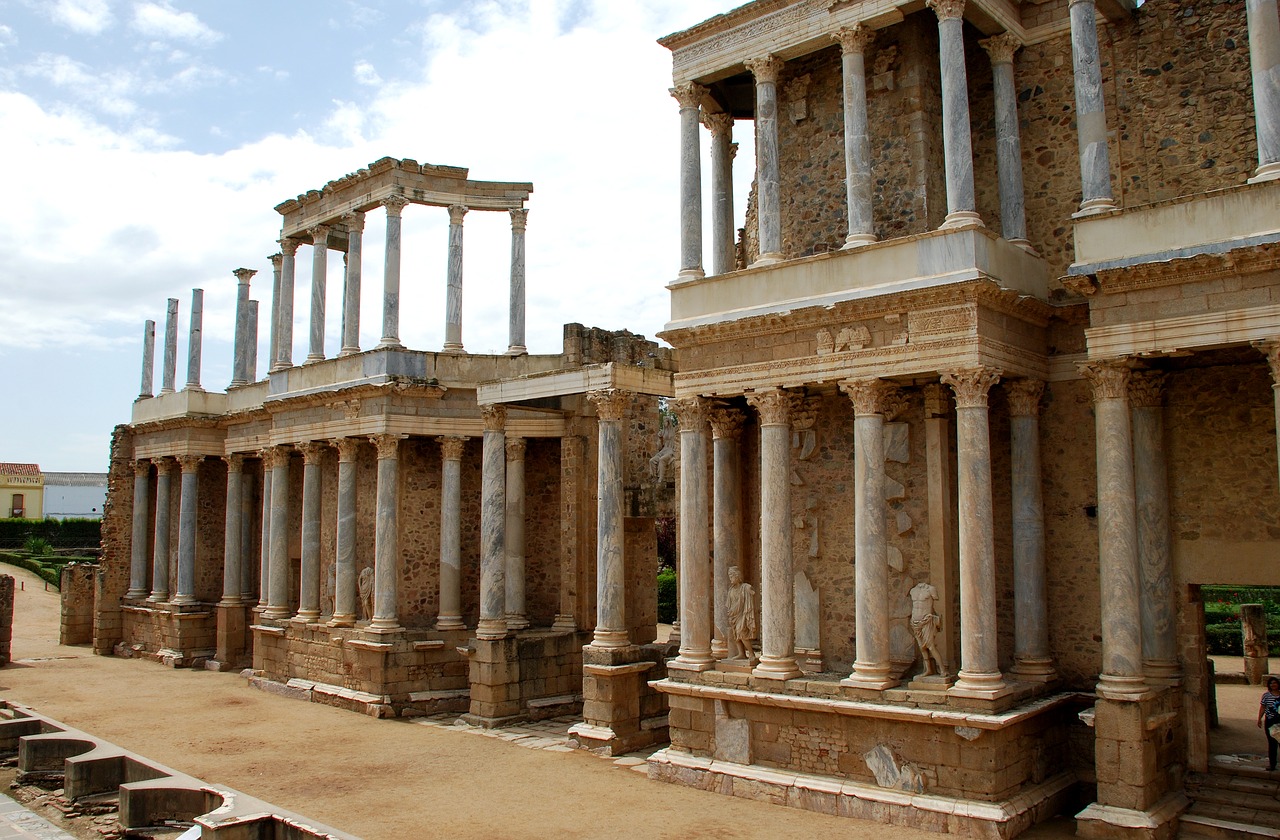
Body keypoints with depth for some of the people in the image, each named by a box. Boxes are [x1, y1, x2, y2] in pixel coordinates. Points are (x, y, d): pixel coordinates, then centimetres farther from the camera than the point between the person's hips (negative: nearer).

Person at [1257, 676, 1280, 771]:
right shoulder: (1266, 695, 0)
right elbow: (1262, 707, 4)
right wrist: (1259, 719, 0)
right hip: (1270, 721, -1)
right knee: (1272, 743, 5)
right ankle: (1272, 763, 11)